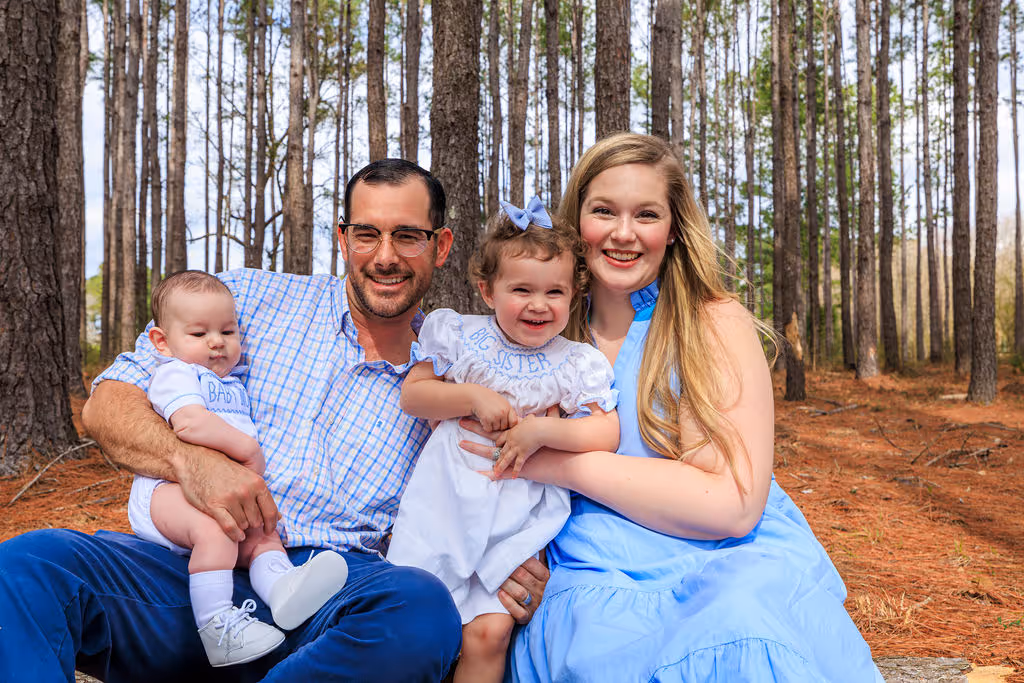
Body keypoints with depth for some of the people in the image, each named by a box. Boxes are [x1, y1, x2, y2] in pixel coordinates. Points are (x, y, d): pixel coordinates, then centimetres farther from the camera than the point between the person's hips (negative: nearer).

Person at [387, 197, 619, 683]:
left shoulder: (576, 363, -1)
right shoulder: (459, 336, 0)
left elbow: (607, 435, -6)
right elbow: (411, 395, 0)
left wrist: (542, 430, -19)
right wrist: (473, 397, -15)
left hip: (516, 518, 0)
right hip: (444, 502, 1)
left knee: (489, 633, -5)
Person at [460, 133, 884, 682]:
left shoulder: (716, 324, -3)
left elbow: (731, 503, -13)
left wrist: (561, 465, -13)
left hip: (735, 571, -1)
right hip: (601, 582, 2)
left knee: (742, 635, -35)